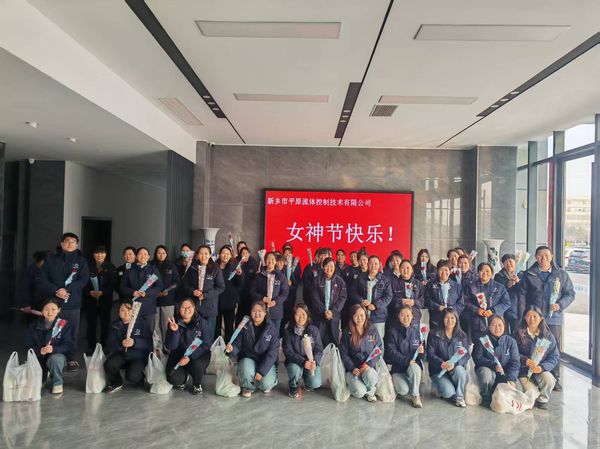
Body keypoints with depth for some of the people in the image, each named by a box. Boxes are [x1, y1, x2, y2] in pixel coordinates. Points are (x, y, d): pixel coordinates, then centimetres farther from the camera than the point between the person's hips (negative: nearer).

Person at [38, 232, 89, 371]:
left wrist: (67, 290, -15)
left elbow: (83, 280, -2)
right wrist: (56, 291, -13)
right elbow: (43, 279, 1)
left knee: (72, 332, 2)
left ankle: (71, 359, 12)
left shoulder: (81, 261, 8)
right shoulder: (51, 259, 8)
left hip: (73, 303, 0)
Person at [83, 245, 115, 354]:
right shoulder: (88, 267, 3)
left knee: (105, 324, 3)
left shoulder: (110, 268, 3)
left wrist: (102, 292, -17)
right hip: (90, 300, 0)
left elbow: (112, 284, -3)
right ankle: (91, 347, 14)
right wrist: (90, 292, -17)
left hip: (105, 300, 0)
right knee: (91, 324, 3)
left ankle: (104, 346, 14)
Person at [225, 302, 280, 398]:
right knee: (247, 371, -32)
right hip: (248, 359, 1)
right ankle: (248, 387, 4)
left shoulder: (272, 329, -12)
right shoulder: (245, 326, -6)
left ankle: (268, 384, 15)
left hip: (266, 362, -1)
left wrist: (261, 371, -23)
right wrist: (231, 349, -30)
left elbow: (272, 353, -14)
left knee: (266, 384, -24)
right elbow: (238, 345, -5)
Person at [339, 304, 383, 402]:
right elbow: (343, 353, 0)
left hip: (369, 367, 1)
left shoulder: (373, 330, 1)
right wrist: (353, 368, -13)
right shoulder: (347, 332, -1)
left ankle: (370, 392, 1)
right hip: (353, 367, -1)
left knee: (370, 375, -35)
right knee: (359, 393, -23)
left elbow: (379, 349, 2)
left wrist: (369, 364, -13)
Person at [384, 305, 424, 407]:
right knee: (403, 390, -24)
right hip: (397, 367, -2)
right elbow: (391, 352, -11)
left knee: (414, 368, -34)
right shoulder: (392, 331, -5)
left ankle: (415, 396, -11)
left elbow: (422, 348, 8)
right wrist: (407, 360, -23)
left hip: (414, 364, 2)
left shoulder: (417, 330, 1)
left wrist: (421, 351, -17)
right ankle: (396, 381, 12)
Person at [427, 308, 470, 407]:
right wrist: (441, 363, -26)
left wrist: (455, 363, -22)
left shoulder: (462, 336, 5)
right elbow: (430, 354, -6)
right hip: (438, 370, -2)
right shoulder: (434, 335, -2)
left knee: (459, 370, -34)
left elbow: (466, 355, -3)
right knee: (448, 392, -27)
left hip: (457, 367, 2)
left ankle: (459, 396, -7)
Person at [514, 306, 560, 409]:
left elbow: (555, 356, -3)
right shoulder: (519, 334, -3)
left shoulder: (548, 335, 0)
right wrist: (525, 360, -24)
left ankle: (543, 399, 3)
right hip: (524, 371, -1)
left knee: (549, 379, -31)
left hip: (541, 370, 2)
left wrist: (542, 367, -19)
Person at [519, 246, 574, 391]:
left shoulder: (561, 274, 5)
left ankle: (555, 379, 18)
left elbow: (570, 293, 9)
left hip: (554, 319, 0)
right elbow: (522, 296, 4)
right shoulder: (528, 275, 3)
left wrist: (560, 305, -9)